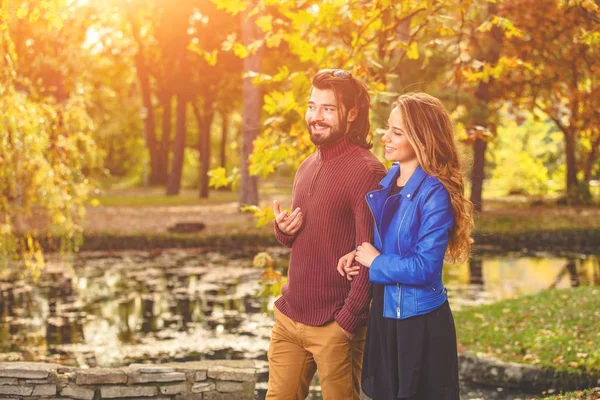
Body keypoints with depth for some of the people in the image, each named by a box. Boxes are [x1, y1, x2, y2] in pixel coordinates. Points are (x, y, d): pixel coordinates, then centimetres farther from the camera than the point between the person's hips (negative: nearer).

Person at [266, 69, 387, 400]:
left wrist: (347, 322, -17)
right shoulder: (307, 166, 12)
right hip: (289, 316, 7)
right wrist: (284, 231, -1)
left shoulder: (366, 171, -13)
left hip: (334, 326, -7)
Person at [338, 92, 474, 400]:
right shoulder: (384, 182, 4)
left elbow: (425, 268, -22)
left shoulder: (434, 195, -18)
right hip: (383, 315, 7)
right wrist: (358, 256, -4)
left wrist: (376, 262, -11)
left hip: (422, 322, -7)